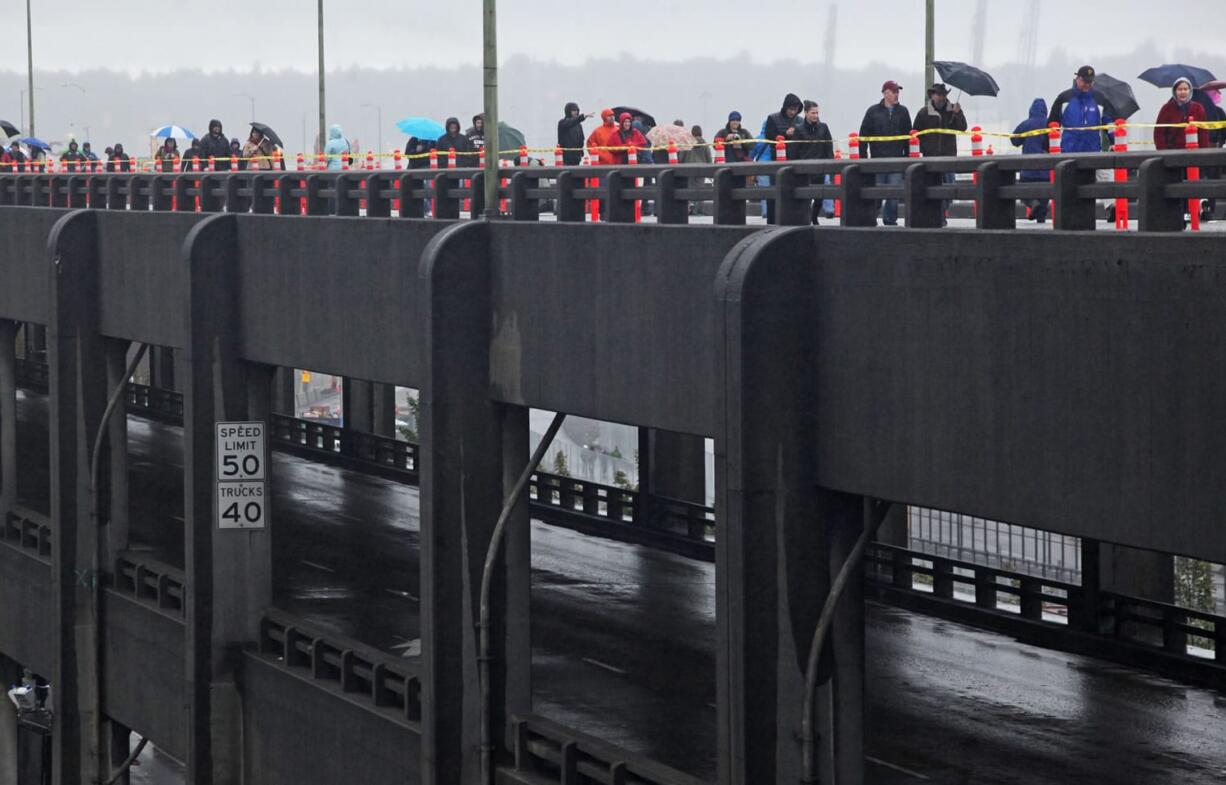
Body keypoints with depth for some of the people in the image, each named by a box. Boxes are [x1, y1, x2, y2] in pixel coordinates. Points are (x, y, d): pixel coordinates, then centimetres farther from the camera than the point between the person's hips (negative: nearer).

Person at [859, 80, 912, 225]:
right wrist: (863, 157, -2)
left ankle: (890, 220, 8)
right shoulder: (873, 111, 4)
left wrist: (907, 157, 6)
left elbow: (908, 136, 11)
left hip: (897, 159, 1)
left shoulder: (902, 112, 9)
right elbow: (863, 135, 4)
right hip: (878, 159, -1)